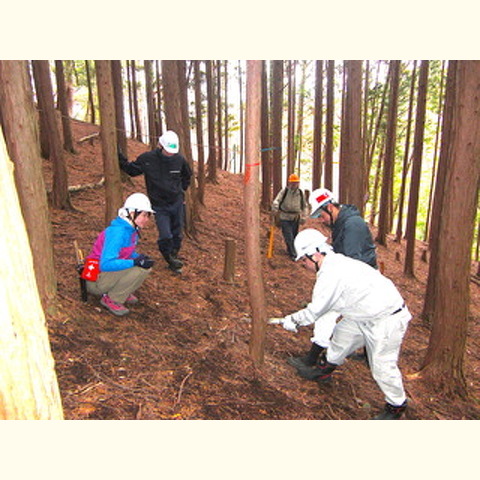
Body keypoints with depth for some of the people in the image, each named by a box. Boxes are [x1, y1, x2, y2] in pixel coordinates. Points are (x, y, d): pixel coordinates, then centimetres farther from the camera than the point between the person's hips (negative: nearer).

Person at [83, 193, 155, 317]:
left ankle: (122, 293, 7)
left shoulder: (132, 230, 4)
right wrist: (135, 262, -29)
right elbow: (106, 264, -30)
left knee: (146, 265, -1)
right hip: (96, 280, -9)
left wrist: (140, 257, -6)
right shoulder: (118, 232, -24)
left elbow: (128, 254, 16)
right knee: (141, 268, -25)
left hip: (111, 273, 9)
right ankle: (111, 299, -10)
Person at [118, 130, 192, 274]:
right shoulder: (147, 159, -13)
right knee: (165, 236, -10)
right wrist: (120, 157, -8)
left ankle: (174, 257, 34)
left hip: (177, 203, 3)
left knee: (177, 234, 12)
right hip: (159, 206, -3)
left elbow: (187, 175, 15)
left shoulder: (179, 159, -6)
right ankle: (170, 260, 14)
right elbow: (132, 170, 3)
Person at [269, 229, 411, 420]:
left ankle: (396, 406, 23)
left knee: (382, 365, 0)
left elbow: (314, 311, -17)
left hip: (388, 319, -10)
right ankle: (326, 370, 40)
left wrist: (291, 320, -2)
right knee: (342, 334, 20)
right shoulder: (336, 262, 4)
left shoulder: (330, 274, -26)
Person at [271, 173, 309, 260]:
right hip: (285, 218, -4)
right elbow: (277, 200, -17)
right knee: (289, 237, -8)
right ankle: (293, 254, -1)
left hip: (295, 219, 4)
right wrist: (275, 208, -38)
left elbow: (305, 206, 13)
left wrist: (304, 217, 5)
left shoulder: (300, 193, 4)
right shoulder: (284, 191, -6)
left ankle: (289, 250, 33)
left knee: (294, 236, 13)